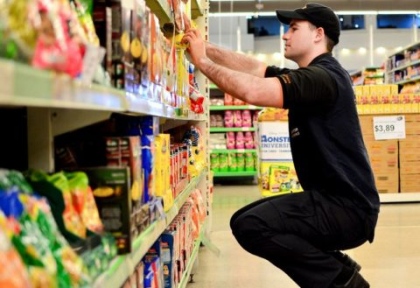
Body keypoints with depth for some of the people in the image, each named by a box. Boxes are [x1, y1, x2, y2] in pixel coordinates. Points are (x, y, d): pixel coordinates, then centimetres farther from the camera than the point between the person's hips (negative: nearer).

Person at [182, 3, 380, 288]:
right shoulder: (309, 76, 14)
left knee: (251, 225, -22)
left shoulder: (323, 76, -18)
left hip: (347, 207, -10)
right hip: (333, 200, 10)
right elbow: (253, 67, 11)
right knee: (244, 218, 14)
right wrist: (204, 46, 3)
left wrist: (201, 61, -16)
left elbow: (252, 91, -29)